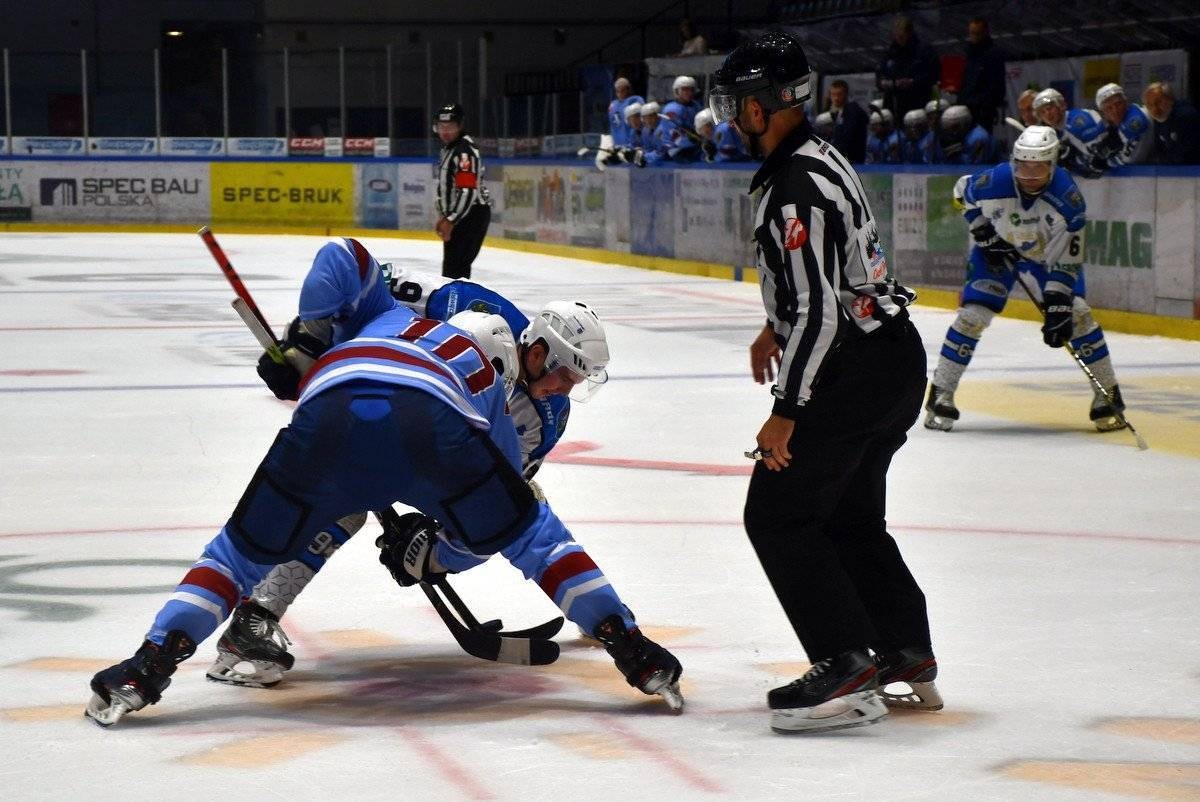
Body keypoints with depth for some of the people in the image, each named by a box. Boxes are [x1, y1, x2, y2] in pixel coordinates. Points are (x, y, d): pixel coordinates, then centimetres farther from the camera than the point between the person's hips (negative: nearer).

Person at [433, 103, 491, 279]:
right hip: (457, 215, 11)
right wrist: (443, 217, 24)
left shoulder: (465, 150, -18)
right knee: (451, 266, 17)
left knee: (455, 267, -17)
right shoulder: (448, 149, 16)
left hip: (472, 215, -11)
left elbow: (468, 191, -25)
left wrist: (450, 221, -23)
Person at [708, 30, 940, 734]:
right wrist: (776, 326, 37)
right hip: (899, 359, 10)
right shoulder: (823, 158, 11)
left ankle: (849, 669, -9)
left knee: (778, 514, -5)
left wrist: (787, 411, -20)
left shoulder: (794, 190, -22)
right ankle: (908, 658, 25)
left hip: (855, 372, -10)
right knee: (850, 514, 21)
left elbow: (818, 310, -25)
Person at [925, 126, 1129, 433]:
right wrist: (983, 232, -12)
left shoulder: (1067, 198, -33)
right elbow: (962, 192, -6)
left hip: (1049, 252, 0)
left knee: (1077, 314, -12)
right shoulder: (993, 183, -32)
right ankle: (940, 395, -3)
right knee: (972, 314, -12)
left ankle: (1107, 394, 1)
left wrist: (1058, 307, -33)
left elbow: (1066, 260, -29)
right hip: (998, 247, 0)